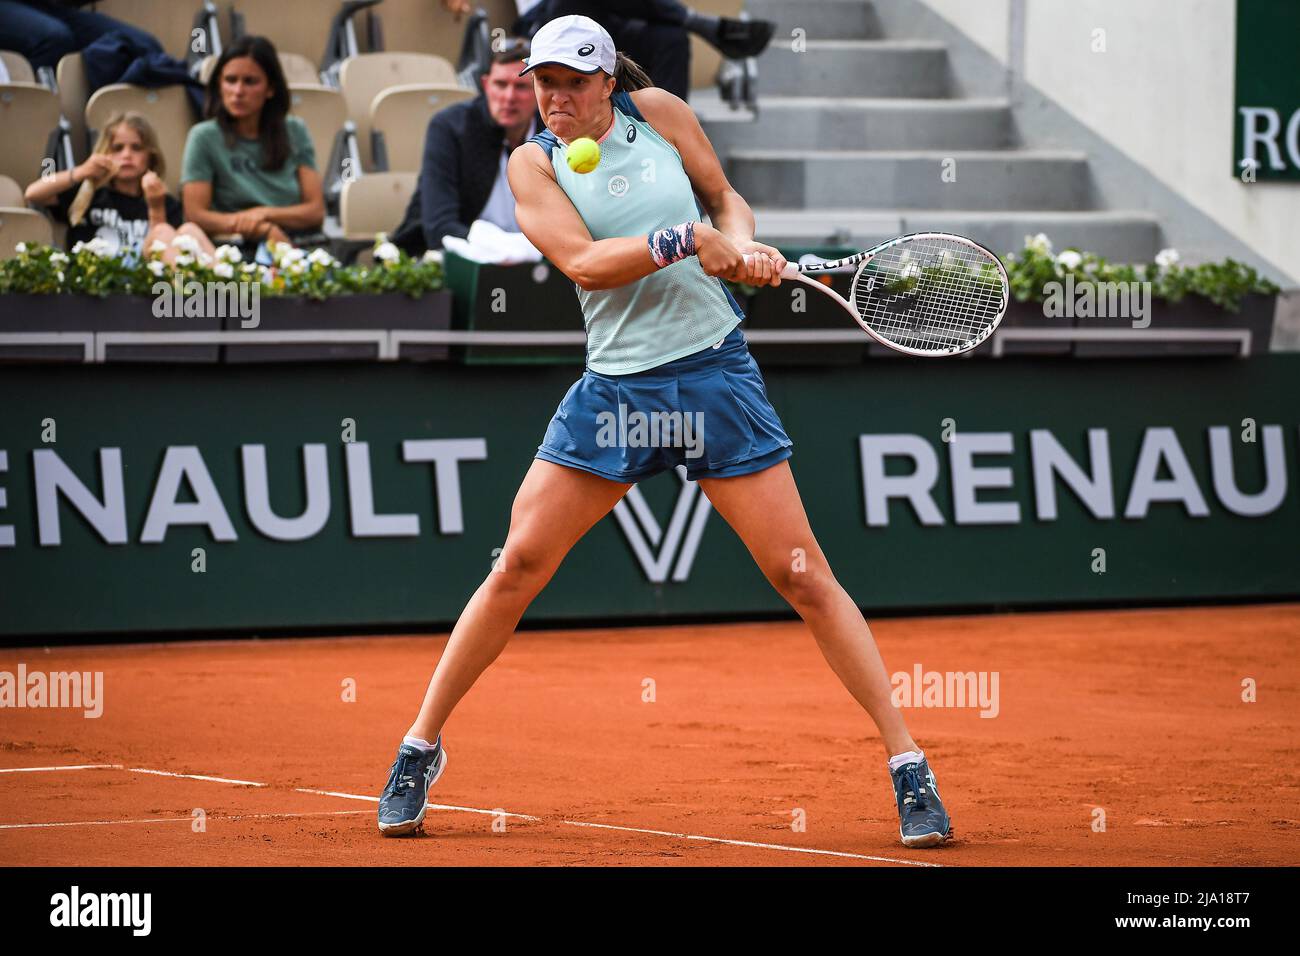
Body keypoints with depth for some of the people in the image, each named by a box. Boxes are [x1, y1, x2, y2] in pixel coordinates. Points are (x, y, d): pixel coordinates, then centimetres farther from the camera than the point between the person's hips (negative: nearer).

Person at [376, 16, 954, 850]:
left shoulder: (659, 113, 4)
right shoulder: (535, 163, 1)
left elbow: (725, 196, 16)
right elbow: (582, 260, -14)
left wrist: (742, 245, -6)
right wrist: (689, 240, -24)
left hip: (716, 375, 0)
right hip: (615, 389, 0)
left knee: (803, 576, -3)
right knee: (518, 567, -4)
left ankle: (909, 765, 1)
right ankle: (423, 747, 11)